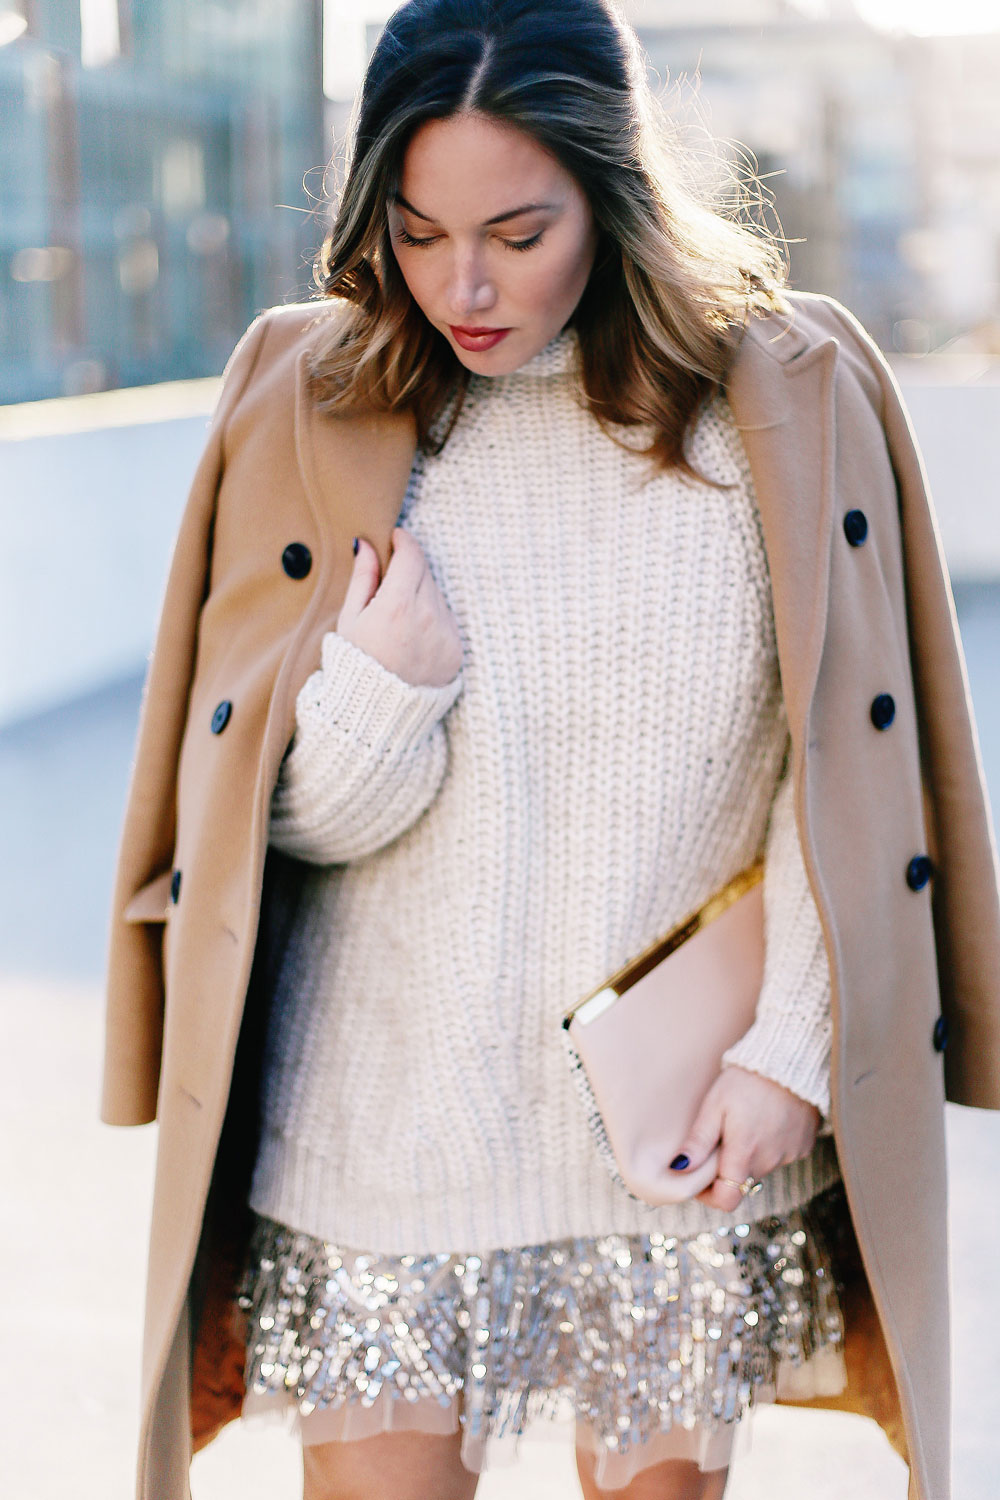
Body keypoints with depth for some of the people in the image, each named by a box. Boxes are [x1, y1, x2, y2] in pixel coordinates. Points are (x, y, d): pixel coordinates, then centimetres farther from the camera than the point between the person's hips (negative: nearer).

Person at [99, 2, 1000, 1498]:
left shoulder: (768, 404, -5)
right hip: (390, 1124, 0)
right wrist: (379, 687, -20)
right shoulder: (326, 414, -4)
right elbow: (291, 821, -1)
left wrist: (790, 1046, -5)